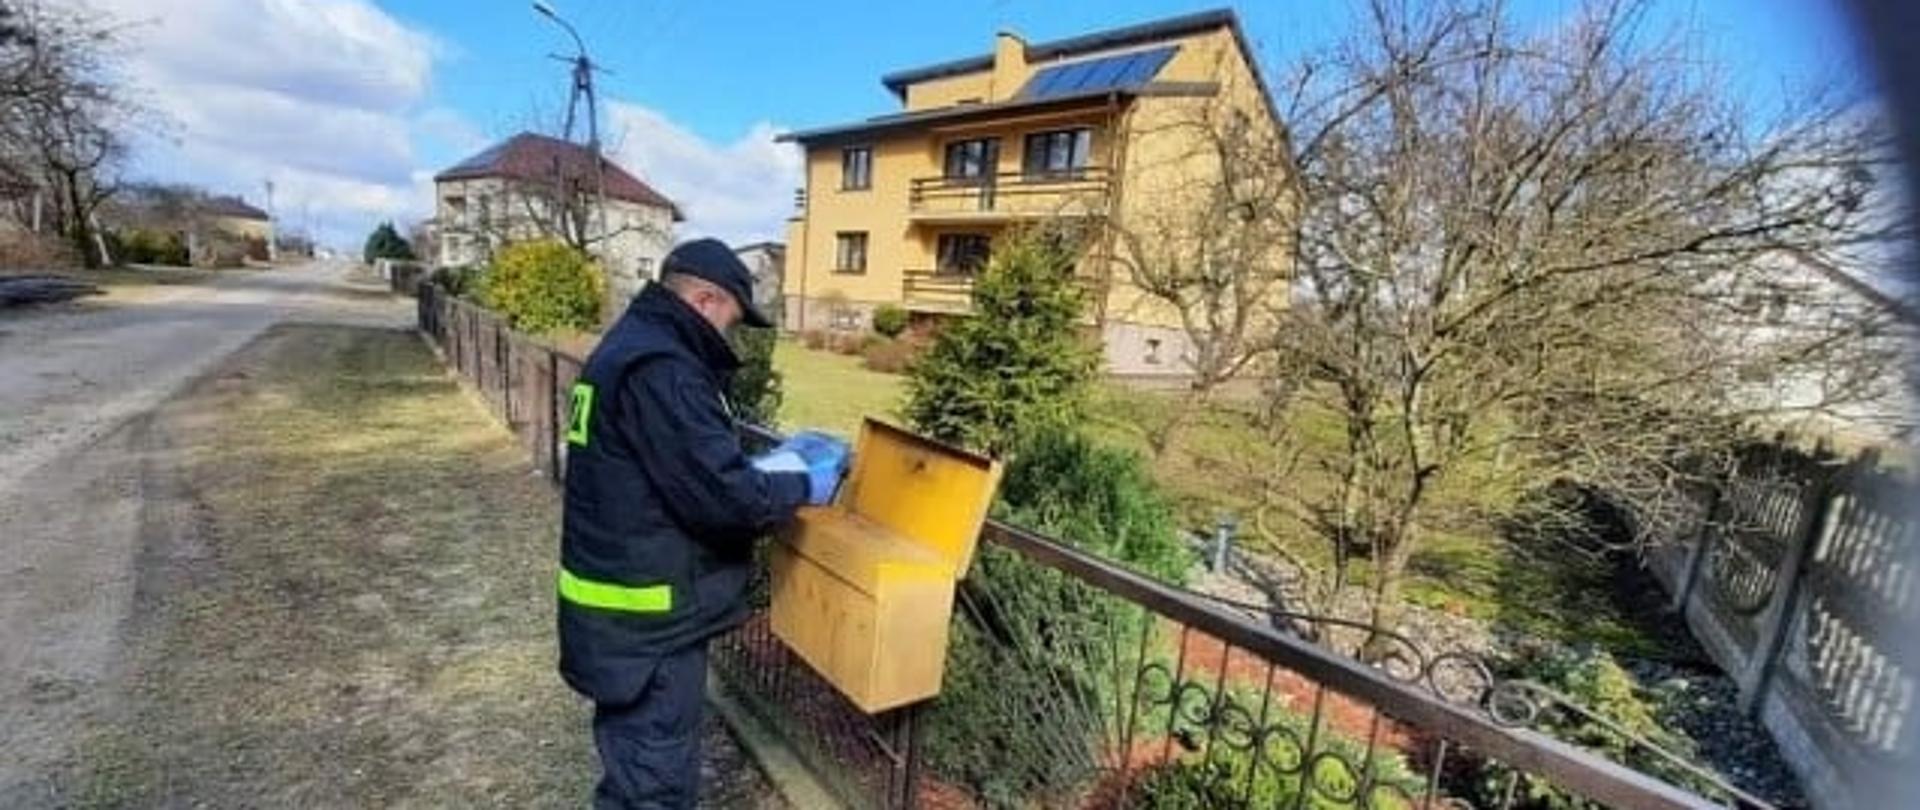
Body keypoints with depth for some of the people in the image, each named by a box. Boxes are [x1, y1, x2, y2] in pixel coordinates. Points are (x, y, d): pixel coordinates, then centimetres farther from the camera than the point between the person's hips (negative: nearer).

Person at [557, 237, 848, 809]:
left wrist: (779, 463, 7)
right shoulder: (662, 371, -24)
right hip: (648, 616, -10)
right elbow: (722, 496, -27)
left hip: (620, 603, 10)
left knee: (635, 764, 27)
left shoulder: (628, 346, 10)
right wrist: (802, 484, -11)